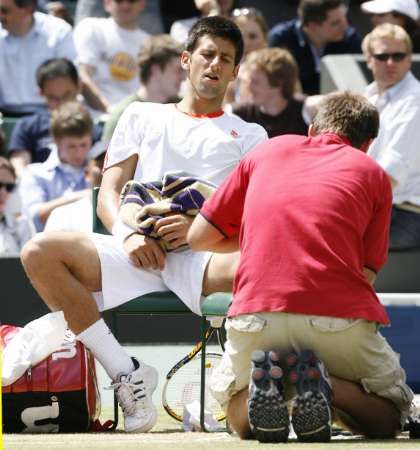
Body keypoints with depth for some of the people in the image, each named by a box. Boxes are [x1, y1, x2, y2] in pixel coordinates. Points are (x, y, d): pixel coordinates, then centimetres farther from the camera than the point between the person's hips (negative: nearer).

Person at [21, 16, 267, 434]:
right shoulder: (142, 116, 29)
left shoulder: (249, 134, 24)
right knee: (40, 252, -25)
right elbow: (108, 193, 17)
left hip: (204, 256, -2)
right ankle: (126, 373, -21)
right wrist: (126, 234, -7)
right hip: (137, 253, 3)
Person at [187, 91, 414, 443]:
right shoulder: (372, 173, 17)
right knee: (389, 416, 22)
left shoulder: (268, 150, 21)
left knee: (235, 408, 29)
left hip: (256, 319, 2)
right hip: (340, 318, -2)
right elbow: (366, 273, 9)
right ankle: (323, 385, -11)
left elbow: (199, 237, 23)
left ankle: (264, 381, -7)